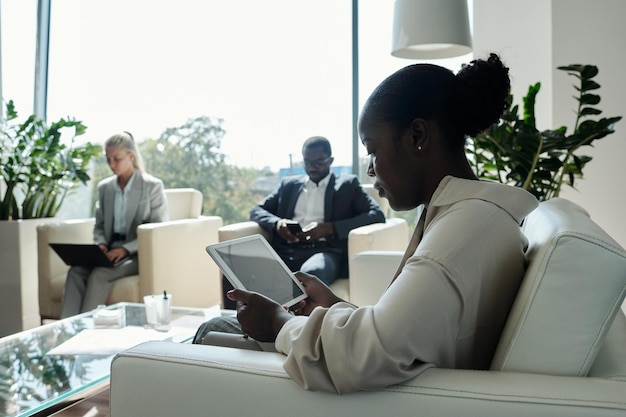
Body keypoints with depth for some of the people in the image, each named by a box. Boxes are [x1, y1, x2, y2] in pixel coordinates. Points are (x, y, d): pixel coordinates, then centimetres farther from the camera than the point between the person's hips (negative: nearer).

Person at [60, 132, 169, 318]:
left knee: (99, 274, -31)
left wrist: (125, 249, -18)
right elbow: (100, 225, 19)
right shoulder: (104, 187, 13)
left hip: (140, 254, -5)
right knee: (75, 271, -24)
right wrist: (101, 244, -5)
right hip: (111, 253, 5)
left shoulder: (153, 186, -3)